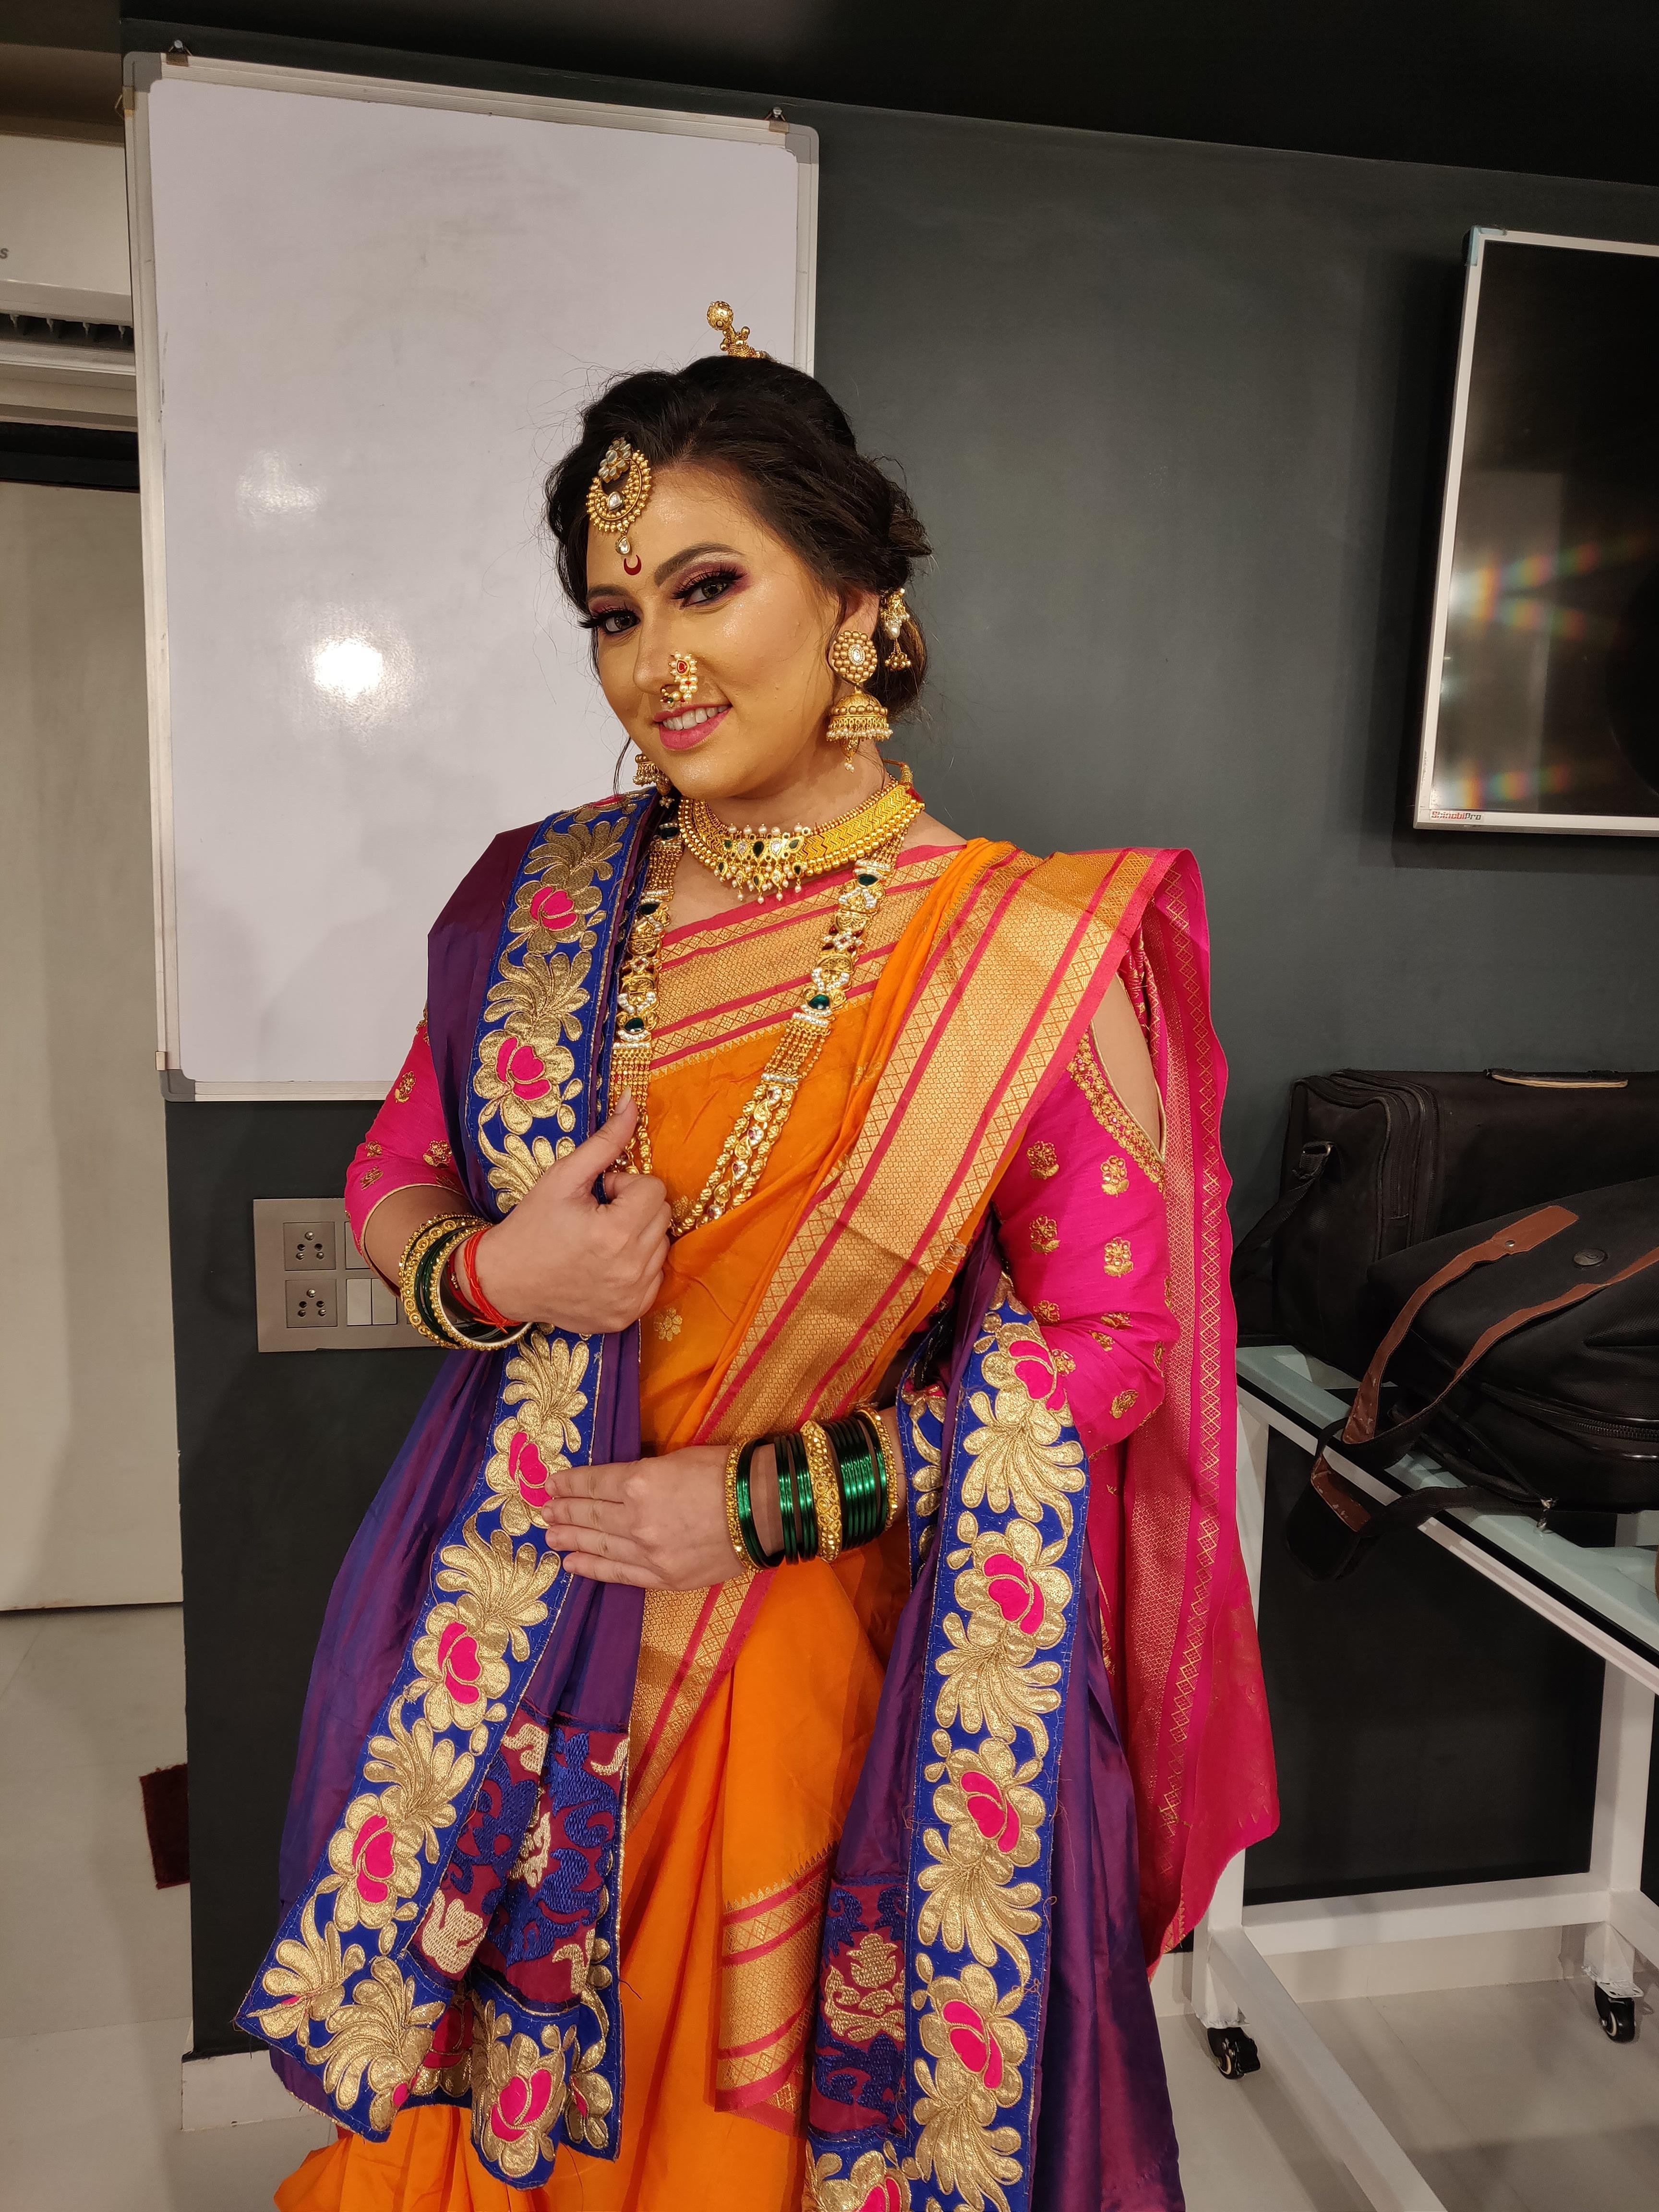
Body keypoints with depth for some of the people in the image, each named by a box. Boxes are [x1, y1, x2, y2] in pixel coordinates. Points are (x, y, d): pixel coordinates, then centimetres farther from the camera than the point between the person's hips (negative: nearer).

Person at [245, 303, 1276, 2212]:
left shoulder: (1021, 951, -14)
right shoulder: (534, 901, -1)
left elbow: (1107, 1342, -10)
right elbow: (393, 1182, 8)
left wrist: (769, 1498, -16)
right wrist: (493, 1277, -15)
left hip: (824, 1643, -3)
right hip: (512, 1633, 4)